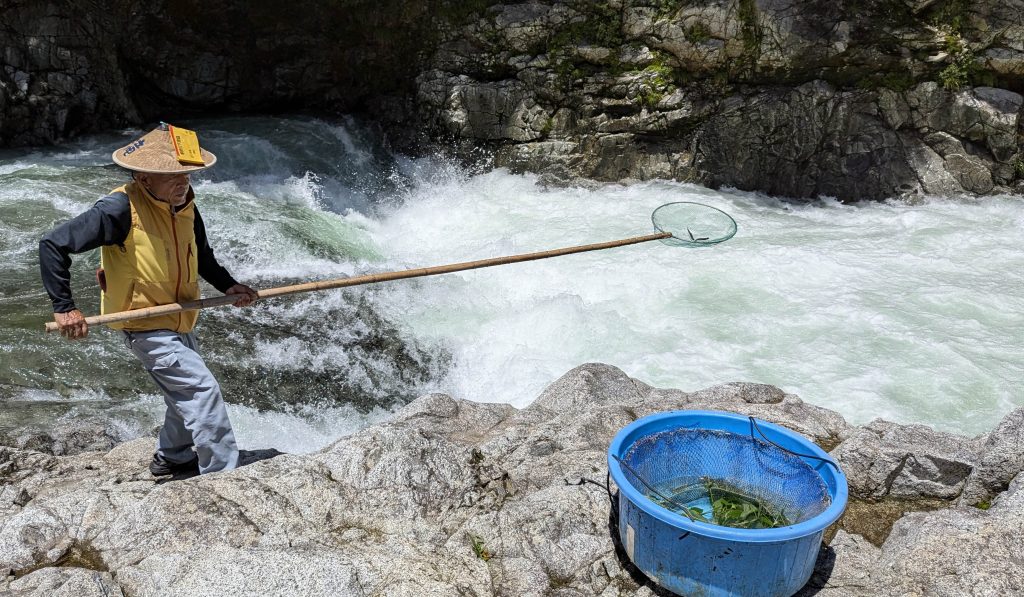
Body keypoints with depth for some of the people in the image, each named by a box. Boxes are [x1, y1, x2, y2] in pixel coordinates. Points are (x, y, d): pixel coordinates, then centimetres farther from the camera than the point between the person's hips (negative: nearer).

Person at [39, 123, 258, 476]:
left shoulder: (185, 206, -2)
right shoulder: (121, 209, -24)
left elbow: (201, 257, 15)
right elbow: (53, 244, -21)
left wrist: (228, 286, 0)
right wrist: (64, 308, -23)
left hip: (179, 323, 8)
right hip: (144, 326, -8)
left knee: (187, 393, 21)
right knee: (202, 388, -14)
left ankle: (171, 458, 44)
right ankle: (222, 474, -5)